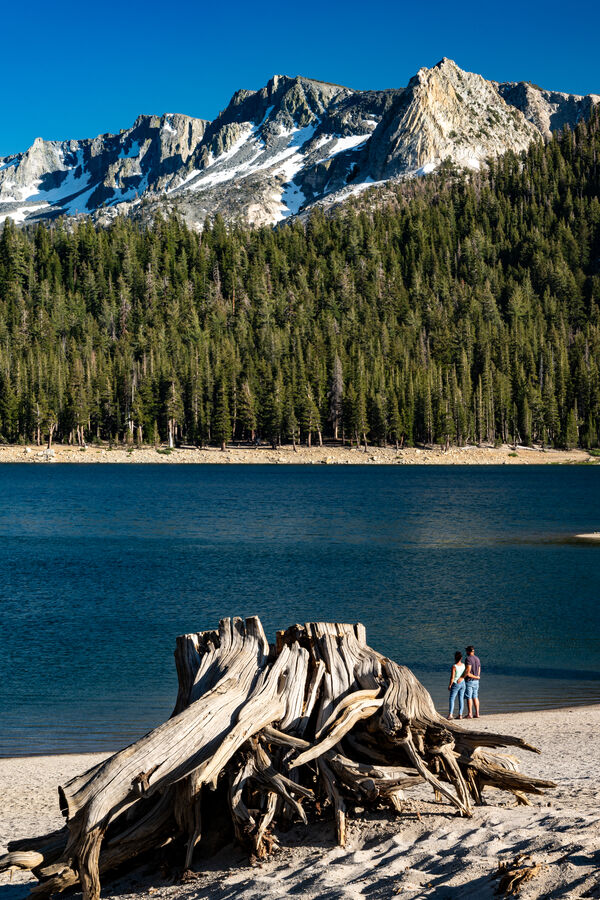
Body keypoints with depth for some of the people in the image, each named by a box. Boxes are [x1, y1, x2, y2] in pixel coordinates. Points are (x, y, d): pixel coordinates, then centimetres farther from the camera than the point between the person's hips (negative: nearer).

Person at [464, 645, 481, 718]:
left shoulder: (468, 658, -12)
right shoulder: (477, 659, 12)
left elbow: (468, 669, -24)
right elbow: (479, 671, 14)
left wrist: (463, 677, -18)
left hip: (469, 680, -7)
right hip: (476, 681, 7)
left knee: (469, 698, -4)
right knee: (475, 697, 10)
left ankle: (470, 714, -5)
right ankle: (477, 714, 8)